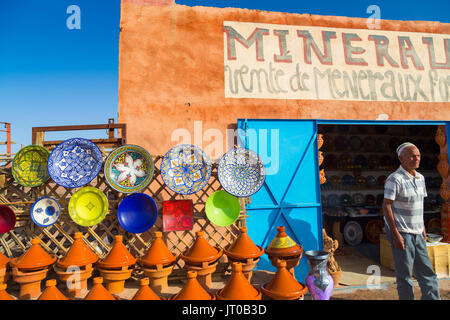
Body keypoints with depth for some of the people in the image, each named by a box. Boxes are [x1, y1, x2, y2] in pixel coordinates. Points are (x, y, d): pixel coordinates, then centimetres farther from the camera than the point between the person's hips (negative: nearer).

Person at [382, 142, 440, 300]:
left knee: (426, 271, 12)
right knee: (404, 276, 2)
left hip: (417, 233, 8)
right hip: (401, 233, -8)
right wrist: (395, 234, -19)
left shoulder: (420, 178, 11)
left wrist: (423, 228, 17)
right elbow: (386, 206, -17)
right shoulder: (395, 179, -15)